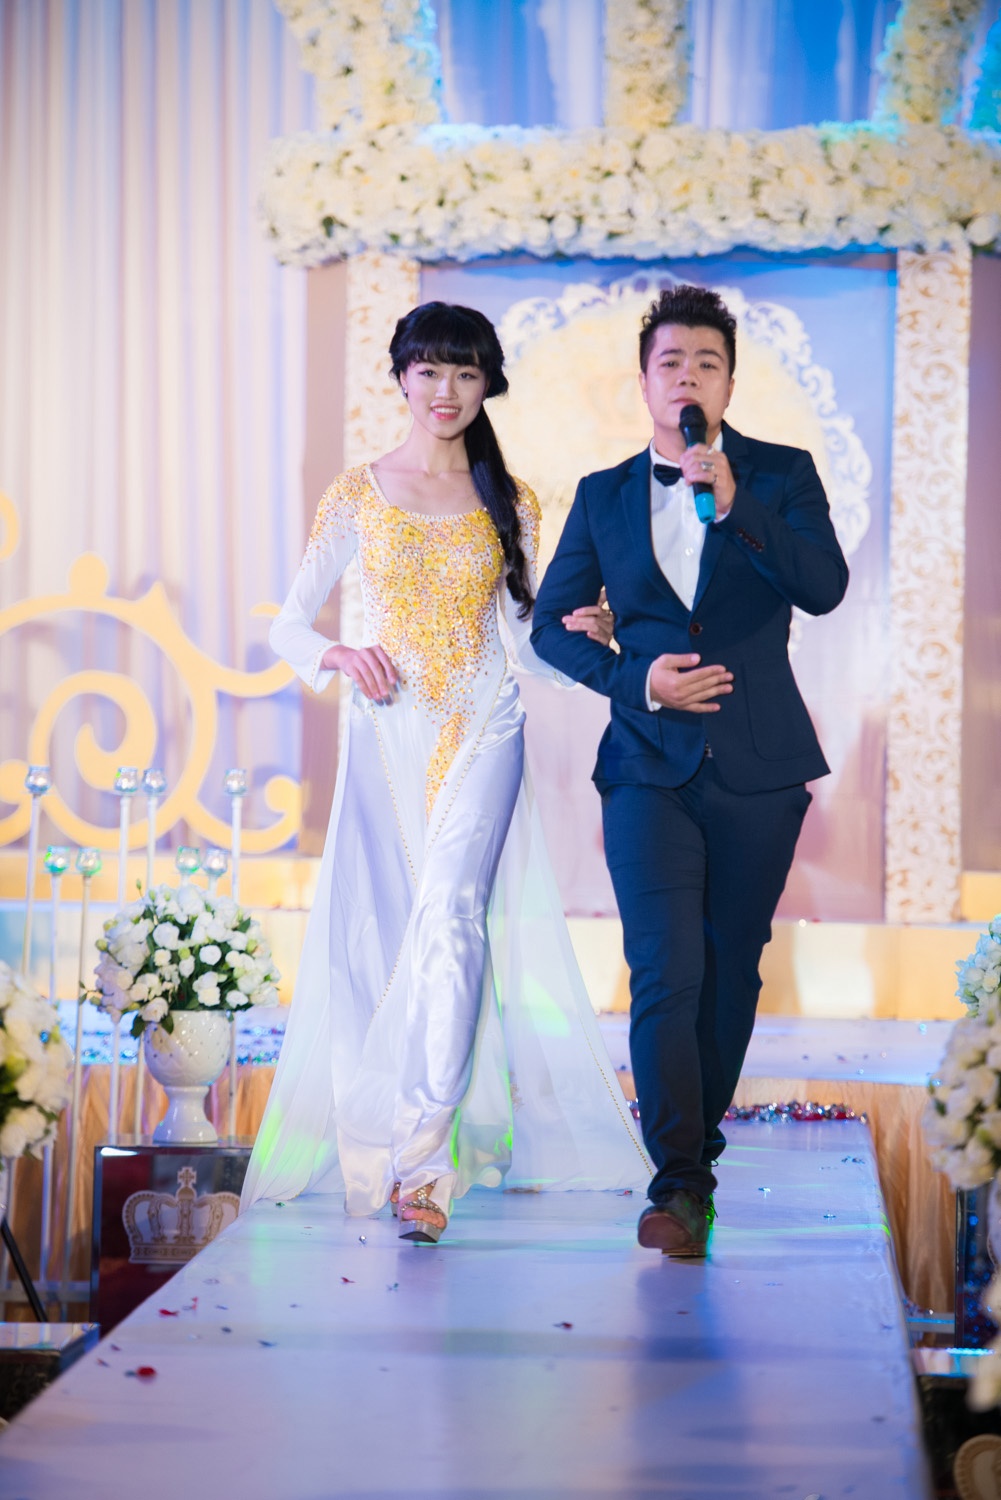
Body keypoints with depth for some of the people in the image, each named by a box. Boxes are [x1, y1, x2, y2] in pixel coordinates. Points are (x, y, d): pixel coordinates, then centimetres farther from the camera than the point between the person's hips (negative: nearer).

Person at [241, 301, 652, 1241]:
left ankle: (424, 1162, -24)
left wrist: (581, 635, -10)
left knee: (450, 913, -19)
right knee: (379, 936, 3)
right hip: (387, 736, 1)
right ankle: (372, 1142, 20)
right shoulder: (357, 494, 7)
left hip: (480, 735, -1)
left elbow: (521, 642, 11)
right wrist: (337, 656, -12)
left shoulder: (510, 503, 9)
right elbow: (288, 623, 9)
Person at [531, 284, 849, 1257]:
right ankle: (677, 1179, -9)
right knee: (665, 973, -11)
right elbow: (550, 624, 11)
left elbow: (824, 586, -13)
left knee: (731, 968, 10)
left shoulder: (781, 475, 3)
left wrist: (732, 505, -24)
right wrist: (634, 680, -6)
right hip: (651, 767, 0)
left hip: (759, 770, 0)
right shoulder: (604, 496, 8)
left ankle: (700, 1140, 26)